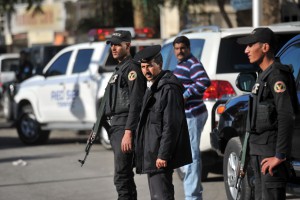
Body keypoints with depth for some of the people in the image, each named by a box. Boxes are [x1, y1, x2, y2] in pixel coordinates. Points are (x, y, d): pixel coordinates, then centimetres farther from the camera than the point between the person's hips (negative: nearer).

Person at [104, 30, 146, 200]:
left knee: (121, 176, -14)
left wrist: (128, 132, -24)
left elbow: (135, 103, -18)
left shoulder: (132, 68, -10)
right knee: (125, 175, 14)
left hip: (125, 127, -10)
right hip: (116, 126, 10)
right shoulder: (119, 69, 21)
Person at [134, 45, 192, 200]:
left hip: (160, 154, -10)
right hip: (151, 154, 10)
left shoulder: (169, 88, -15)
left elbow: (171, 125, -20)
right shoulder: (152, 88, 17)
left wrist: (163, 155, -22)